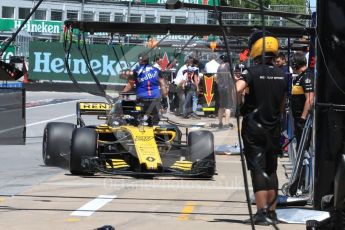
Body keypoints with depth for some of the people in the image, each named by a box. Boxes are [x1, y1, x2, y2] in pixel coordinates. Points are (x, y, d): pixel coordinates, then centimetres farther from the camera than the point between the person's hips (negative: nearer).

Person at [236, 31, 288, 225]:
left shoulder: (253, 72, -11)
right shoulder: (282, 75, 6)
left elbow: (236, 90, -27)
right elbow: (282, 105, 14)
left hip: (254, 129, -5)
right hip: (273, 129, 5)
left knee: (258, 170, -6)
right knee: (271, 170, 15)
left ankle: (262, 212, -13)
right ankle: (272, 212, 18)